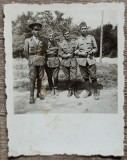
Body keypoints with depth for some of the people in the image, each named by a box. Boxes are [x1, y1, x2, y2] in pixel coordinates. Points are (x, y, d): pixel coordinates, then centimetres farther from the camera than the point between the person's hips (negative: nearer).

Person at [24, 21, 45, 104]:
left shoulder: (41, 40, 9)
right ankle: (31, 96, -1)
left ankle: (39, 93, 19)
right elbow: (26, 52, 8)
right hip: (32, 62, -2)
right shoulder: (28, 40, 3)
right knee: (32, 79, -5)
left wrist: (43, 59, 11)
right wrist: (30, 60, 11)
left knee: (40, 78, 6)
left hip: (41, 61, 3)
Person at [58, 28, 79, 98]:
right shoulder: (61, 44, 3)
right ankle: (69, 90, 24)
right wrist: (67, 55, -10)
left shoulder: (74, 42, 5)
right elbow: (60, 54, 4)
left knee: (73, 78, -8)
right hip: (65, 62, 1)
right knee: (67, 78, 7)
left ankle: (75, 91, 10)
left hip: (73, 61, -1)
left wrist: (72, 54, -5)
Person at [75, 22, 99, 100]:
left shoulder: (91, 38, 6)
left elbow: (96, 48, 9)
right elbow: (76, 51, 12)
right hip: (82, 60, 2)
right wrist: (81, 53, -7)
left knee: (93, 77, -4)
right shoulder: (78, 40, 7)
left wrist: (92, 51, -11)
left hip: (91, 60, -2)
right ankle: (88, 91, 24)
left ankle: (96, 92, 8)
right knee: (85, 77, 10)